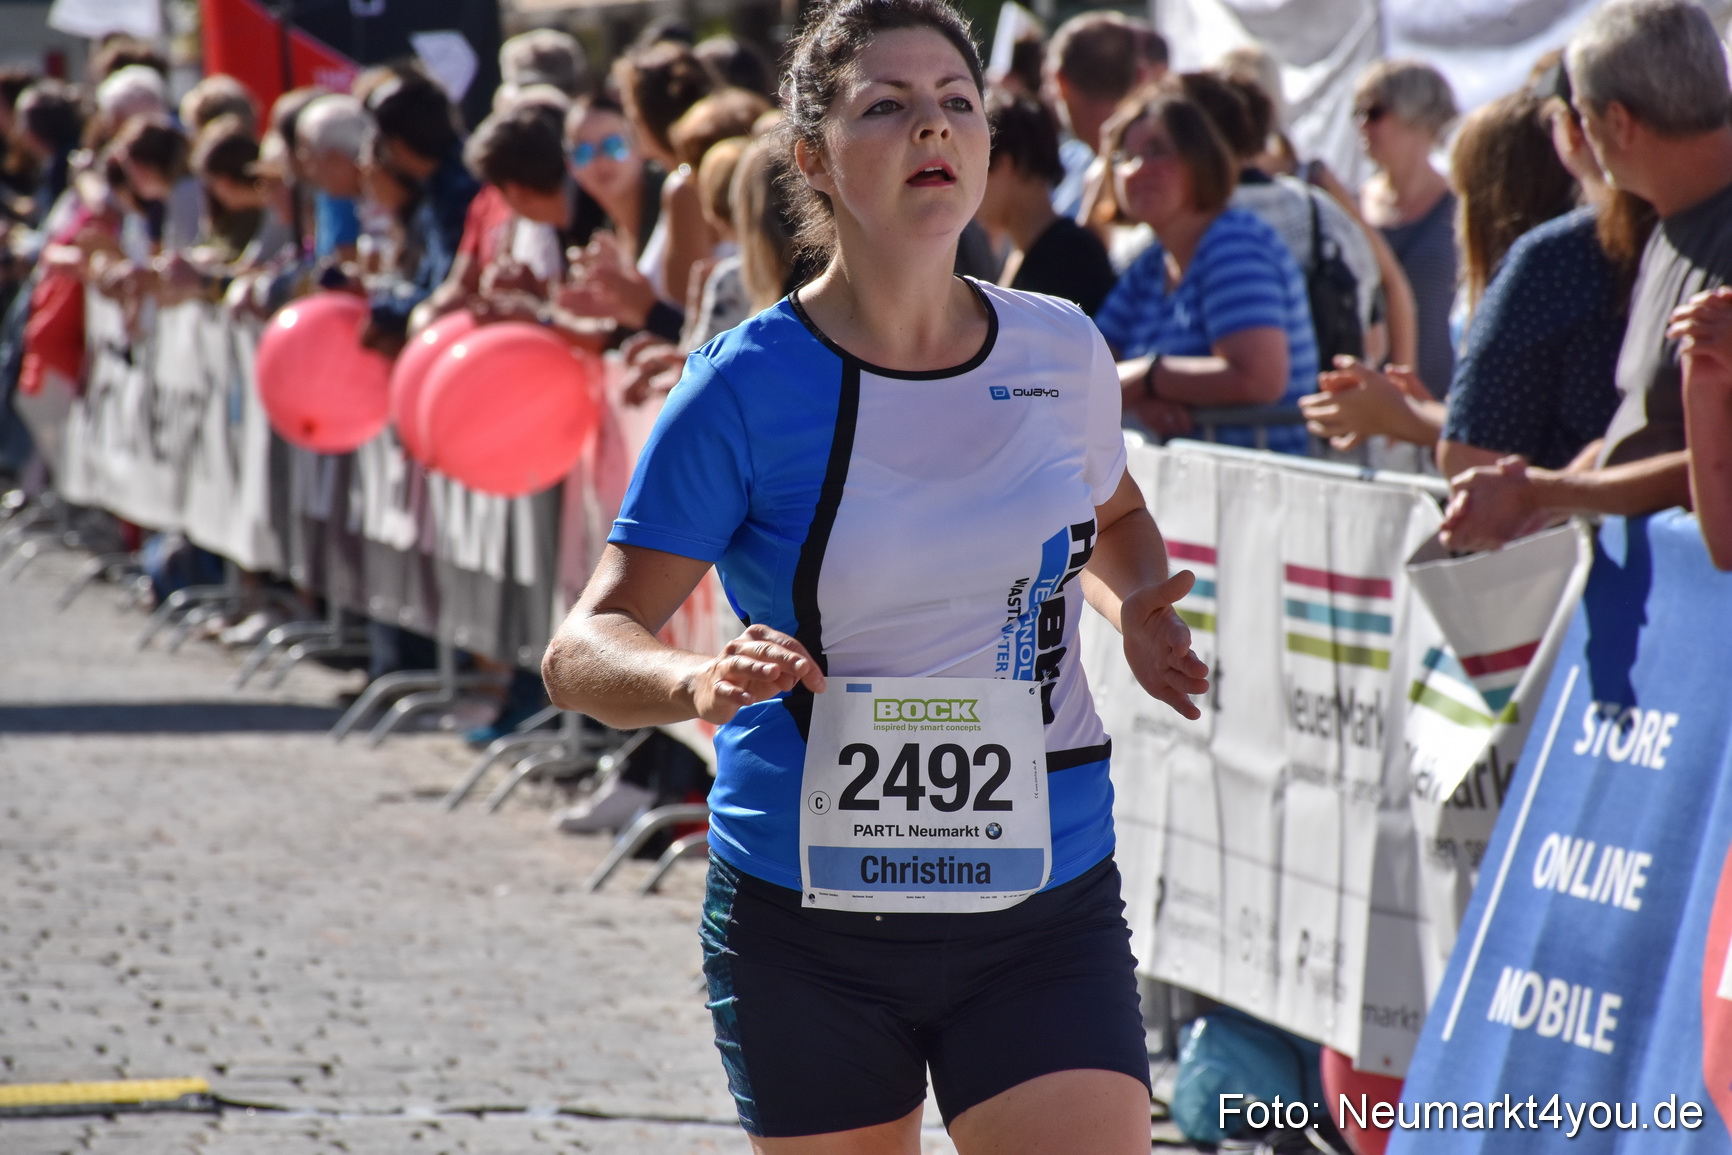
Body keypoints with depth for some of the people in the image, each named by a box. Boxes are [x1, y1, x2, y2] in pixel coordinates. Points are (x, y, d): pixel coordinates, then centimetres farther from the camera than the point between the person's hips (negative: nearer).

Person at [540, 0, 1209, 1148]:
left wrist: (1138, 609, 2)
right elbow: (584, 648, -11)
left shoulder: (1061, 352, 2)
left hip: (1046, 909, 2)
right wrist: (698, 681, -32)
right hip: (806, 922, -2)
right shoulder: (747, 387, -9)